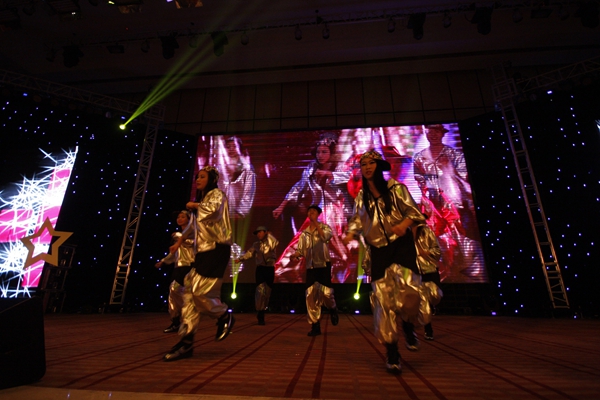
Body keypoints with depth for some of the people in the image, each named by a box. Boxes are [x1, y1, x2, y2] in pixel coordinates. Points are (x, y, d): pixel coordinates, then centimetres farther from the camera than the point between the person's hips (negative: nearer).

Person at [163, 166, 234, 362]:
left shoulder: (217, 194, -5)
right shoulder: (203, 199, 22)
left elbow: (213, 210, -30)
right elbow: (196, 224, 34)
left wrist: (194, 205, -12)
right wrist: (180, 240, 29)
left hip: (216, 249, -9)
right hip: (204, 251, 9)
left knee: (200, 292, -12)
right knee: (189, 292, 3)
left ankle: (225, 317, 15)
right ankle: (186, 342, 9)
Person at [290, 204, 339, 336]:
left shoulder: (324, 227, 3)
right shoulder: (304, 233, 13)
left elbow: (326, 236, -21)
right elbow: (300, 250, 9)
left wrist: (316, 223, -20)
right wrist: (295, 254, -14)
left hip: (323, 265, -3)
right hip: (310, 267, 4)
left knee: (325, 292, -11)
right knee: (310, 295, 0)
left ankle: (332, 309, 25)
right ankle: (315, 326, 12)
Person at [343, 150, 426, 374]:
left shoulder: (396, 188, 1)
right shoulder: (361, 197, 10)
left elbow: (413, 210, -2)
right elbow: (356, 221, 8)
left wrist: (404, 223, -23)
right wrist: (350, 234, -14)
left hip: (401, 245, -2)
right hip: (378, 251, 3)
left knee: (408, 289, -22)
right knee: (383, 299, 0)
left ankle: (408, 326, 14)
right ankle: (392, 353, 14)